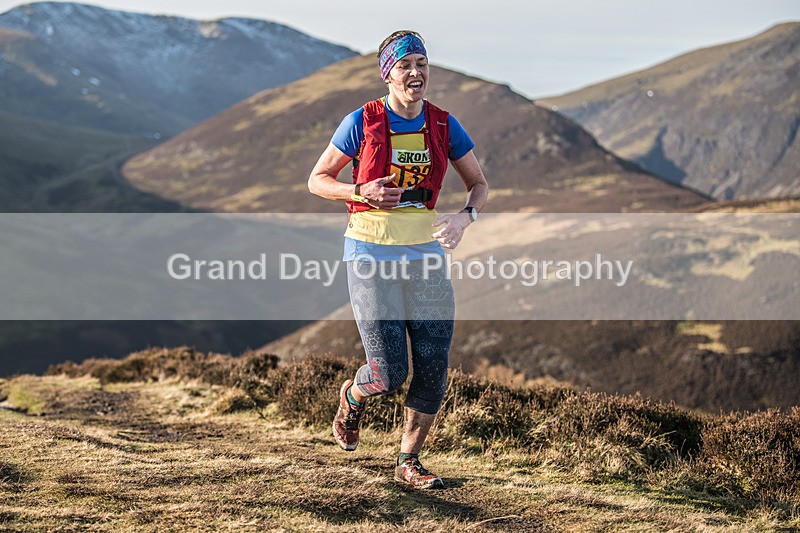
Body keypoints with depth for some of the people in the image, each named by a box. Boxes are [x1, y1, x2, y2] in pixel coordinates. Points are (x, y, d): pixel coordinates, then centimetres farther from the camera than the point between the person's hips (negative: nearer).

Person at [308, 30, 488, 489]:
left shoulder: (443, 125, 3)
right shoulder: (362, 122, -6)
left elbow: (479, 183, 12)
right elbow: (317, 180, 2)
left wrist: (465, 216, -9)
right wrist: (361, 193, -16)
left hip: (425, 252, 3)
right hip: (371, 253, -3)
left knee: (434, 368, -2)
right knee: (389, 374, -8)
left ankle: (409, 461, 17)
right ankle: (354, 397, 29)